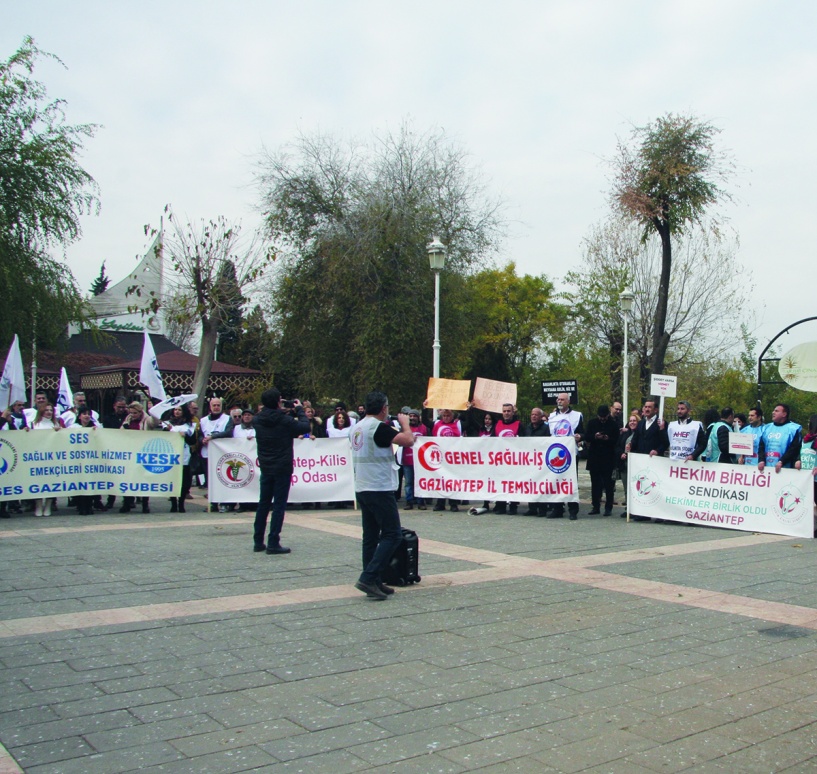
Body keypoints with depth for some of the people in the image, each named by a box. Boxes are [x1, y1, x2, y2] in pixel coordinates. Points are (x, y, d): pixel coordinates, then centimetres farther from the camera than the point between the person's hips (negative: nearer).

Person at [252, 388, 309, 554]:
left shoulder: (257, 420, -2)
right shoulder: (285, 420, -17)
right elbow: (305, 427, -6)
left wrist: (285, 413, 11)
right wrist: (299, 410, 5)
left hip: (265, 468, 5)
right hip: (282, 469, -5)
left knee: (263, 504, 14)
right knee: (279, 505, 0)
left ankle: (258, 542, 18)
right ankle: (273, 543, -1)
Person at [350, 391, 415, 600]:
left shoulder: (358, 427, 12)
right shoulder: (378, 427, -15)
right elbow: (408, 440, -22)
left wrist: (396, 429, 18)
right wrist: (405, 423, -3)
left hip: (362, 488, 9)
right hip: (380, 489, -9)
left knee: (371, 536, 11)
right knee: (392, 535, -5)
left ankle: (373, 582, 13)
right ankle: (368, 578, -11)